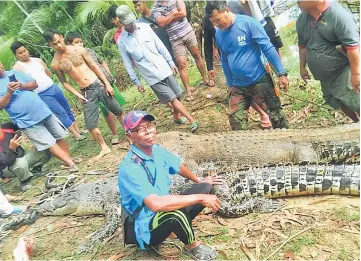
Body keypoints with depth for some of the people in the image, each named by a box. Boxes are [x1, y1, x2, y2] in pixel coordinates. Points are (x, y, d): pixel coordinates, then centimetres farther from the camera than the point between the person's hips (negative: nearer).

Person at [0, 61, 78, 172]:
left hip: (43, 111, 4)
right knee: (49, 143, -5)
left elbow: (34, 83, 7)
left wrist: (23, 86, -12)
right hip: (27, 120, -4)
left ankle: (69, 159, 22)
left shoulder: (14, 73, 11)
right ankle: (70, 163, 2)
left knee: (59, 137, 8)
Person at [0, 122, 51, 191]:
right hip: (7, 168, -5)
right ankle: (25, 181, -7)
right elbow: (8, 162, -33)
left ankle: (34, 171, 9)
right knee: (20, 163, -39)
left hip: (22, 159, 6)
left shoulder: (6, 127, -11)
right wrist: (12, 148, -49)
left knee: (45, 150, -12)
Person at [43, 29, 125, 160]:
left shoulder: (78, 49, -2)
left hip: (99, 85, 0)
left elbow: (95, 67, 1)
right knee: (90, 124, -3)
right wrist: (78, 94, -4)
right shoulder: (55, 64, -1)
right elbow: (64, 82, 8)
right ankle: (104, 147, 16)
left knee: (118, 111, 8)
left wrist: (107, 84, -3)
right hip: (87, 93, 0)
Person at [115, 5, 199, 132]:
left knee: (178, 95, 10)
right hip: (152, 77, -3)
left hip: (165, 69, 3)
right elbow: (128, 65, -1)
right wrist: (137, 83, 1)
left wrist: (171, 63, 6)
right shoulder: (121, 42, -7)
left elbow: (160, 46, 5)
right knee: (172, 99, -3)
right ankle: (191, 120, 7)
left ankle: (177, 116, 36)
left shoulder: (145, 27, 0)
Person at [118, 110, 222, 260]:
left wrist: (199, 181, 20)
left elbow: (178, 167, 17)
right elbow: (155, 204, -41)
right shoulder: (130, 168, -30)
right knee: (176, 213, -38)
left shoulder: (157, 149, -4)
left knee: (207, 188, 2)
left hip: (164, 212, 8)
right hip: (147, 229, -8)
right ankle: (192, 246, -6)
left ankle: (176, 228, 4)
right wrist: (200, 198, -36)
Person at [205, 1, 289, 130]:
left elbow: (268, 48, -13)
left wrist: (281, 73, -15)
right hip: (238, 87, 5)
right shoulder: (218, 34, 3)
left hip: (259, 81, -5)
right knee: (238, 124, 7)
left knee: (277, 117, 7)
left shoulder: (248, 23, -13)